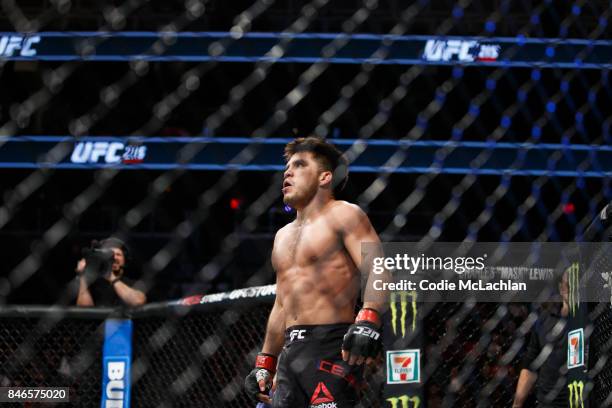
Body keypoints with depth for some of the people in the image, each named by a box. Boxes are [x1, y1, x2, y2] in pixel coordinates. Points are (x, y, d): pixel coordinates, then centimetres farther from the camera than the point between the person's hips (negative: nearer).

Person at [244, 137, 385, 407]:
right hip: (291, 352, 8)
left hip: (331, 347, -8)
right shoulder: (284, 236, 25)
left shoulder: (343, 215, 1)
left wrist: (369, 319, -30)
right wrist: (265, 363, 24)